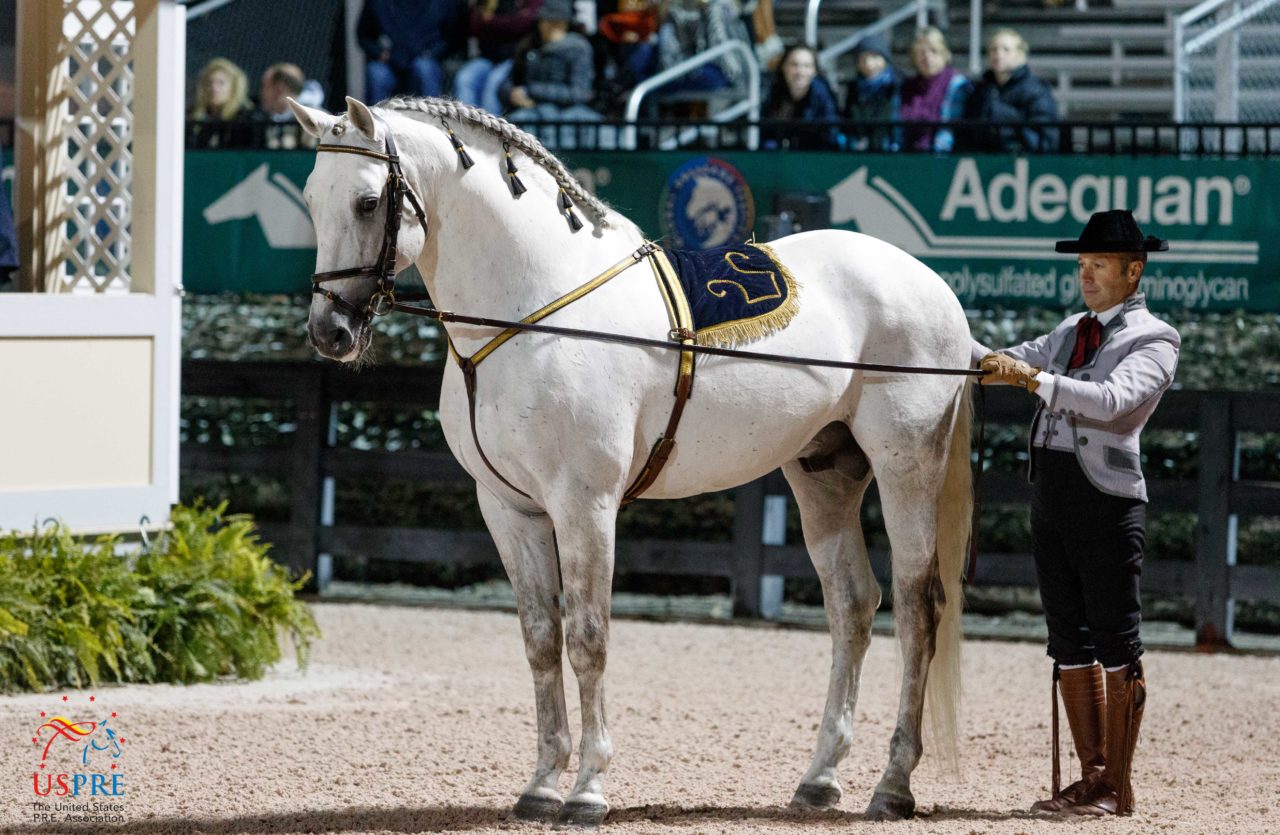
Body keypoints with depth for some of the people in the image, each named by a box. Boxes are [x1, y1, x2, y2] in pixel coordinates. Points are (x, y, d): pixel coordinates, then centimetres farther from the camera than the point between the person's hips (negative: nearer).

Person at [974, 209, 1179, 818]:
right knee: (1070, 641, 9)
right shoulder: (1072, 332, 19)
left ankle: (1118, 787, 0)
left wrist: (1033, 377, -29)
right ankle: (1091, 778, 15)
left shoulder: (1153, 341, -5)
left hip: (1107, 495, -8)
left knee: (1115, 642, -3)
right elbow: (997, 366, 18)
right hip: (1050, 491, 8)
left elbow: (1111, 399, -22)